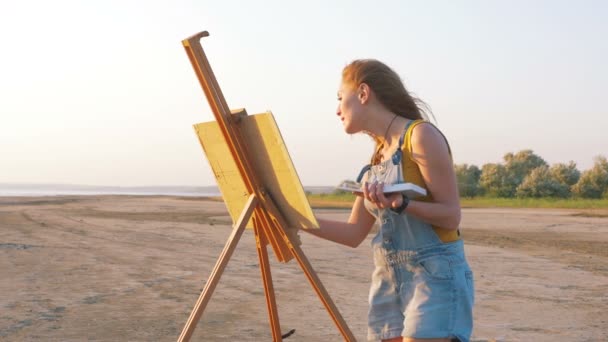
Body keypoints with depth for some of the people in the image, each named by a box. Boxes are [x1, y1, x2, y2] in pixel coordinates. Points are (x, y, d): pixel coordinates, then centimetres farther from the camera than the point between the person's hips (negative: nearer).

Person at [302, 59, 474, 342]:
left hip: (435, 278, -7)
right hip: (389, 283, 7)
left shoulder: (421, 135, -9)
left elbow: (451, 216, -12)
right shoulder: (376, 157, 13)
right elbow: (354, 234, 15)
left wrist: (401, 204, -28)